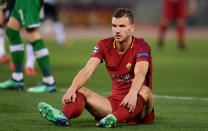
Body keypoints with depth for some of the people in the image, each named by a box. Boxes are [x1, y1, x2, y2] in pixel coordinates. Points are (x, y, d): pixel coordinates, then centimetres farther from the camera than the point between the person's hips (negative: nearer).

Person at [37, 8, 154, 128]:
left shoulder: (141, 46, -12)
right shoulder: (104, 45, 1)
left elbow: (140, 73, -32)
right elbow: (87, 70, -13)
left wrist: (133, 94, -53)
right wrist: (72, 90, -32)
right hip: (115, 101, 4)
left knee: (144, 91, -36)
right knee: (81, 91, -15)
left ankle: (114, 118, -63)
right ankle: (63, 116, -49)